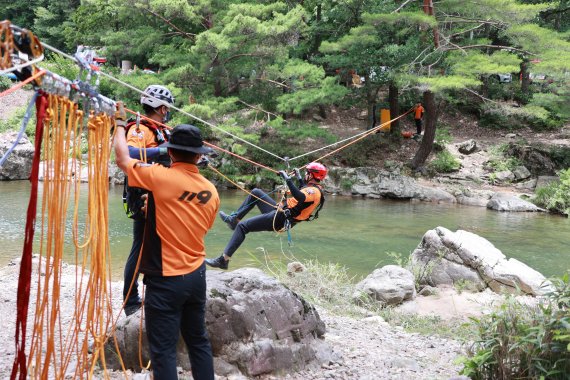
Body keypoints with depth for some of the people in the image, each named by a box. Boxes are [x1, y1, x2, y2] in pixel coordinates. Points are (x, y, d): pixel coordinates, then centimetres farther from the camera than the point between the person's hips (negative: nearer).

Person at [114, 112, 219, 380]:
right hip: (197, 276, 6)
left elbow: (123, 158, -2)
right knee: (198, 341, 18)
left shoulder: (160, 177, -15)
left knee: (163, 350, 1)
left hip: (165, 280, -6)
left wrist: (119, 126, 16)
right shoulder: (211, 191, 1)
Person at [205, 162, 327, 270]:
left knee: (242, 226, -11)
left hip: (279, 219, -10)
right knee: (255, 192, 17)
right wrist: (299, 178, 35)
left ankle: (223, 260, -13)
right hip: (280, 211, 10)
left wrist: (287, 179, -38)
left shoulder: (314, 191, -20)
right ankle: (234, 219, 18)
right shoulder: (315, 189, 11)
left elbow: (299, 197, -43)